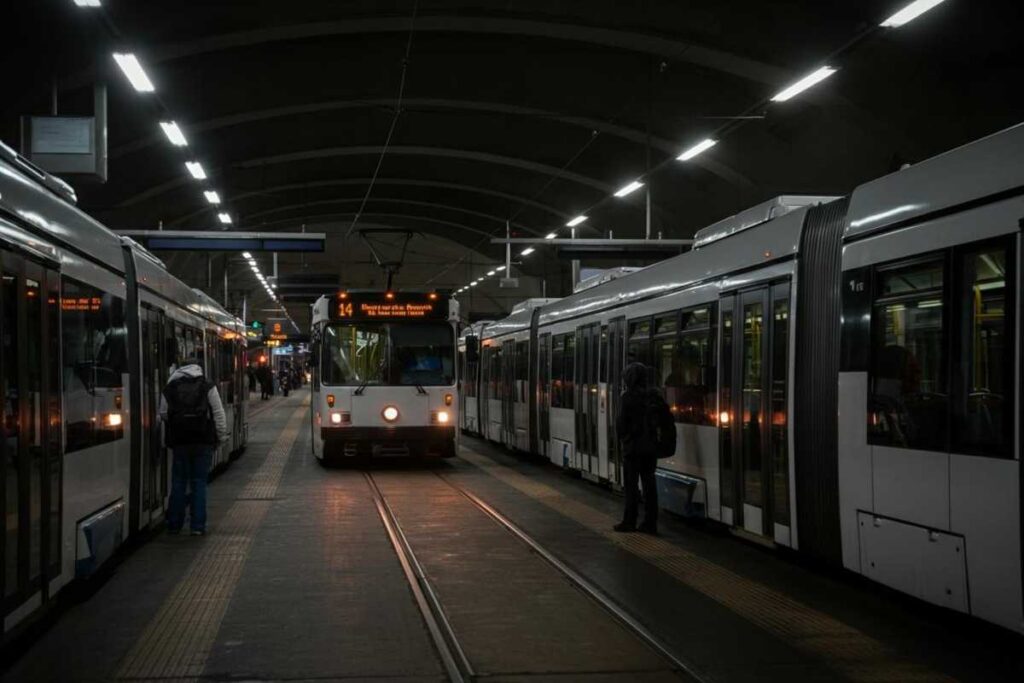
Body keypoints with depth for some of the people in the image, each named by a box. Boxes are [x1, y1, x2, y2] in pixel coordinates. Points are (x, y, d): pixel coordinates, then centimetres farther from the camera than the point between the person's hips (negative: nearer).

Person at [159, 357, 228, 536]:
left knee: (178, 482, 10)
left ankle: (174, 524, 13)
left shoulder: (170, 388, 6)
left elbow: (163, 414, 6)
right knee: (199, 482, 3)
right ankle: (198, 526, -1)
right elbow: (218, 413, -2)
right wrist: (222, 436, 4)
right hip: (203, 440, -1)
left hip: (179, 441, 2)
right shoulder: (208, 387, 0)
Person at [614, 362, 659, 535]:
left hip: (633, 447, -5)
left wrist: (622, 437, 8)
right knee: (649, 483, 6)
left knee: (631, 485, 2)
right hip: (650, 446, 5)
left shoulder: (627, 397, -13)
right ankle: (650, 523, 7)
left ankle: (629, 521, 6)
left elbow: (621, 423, -11)